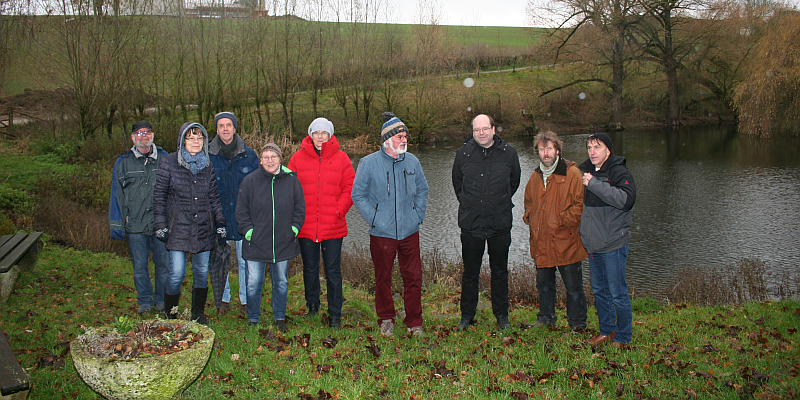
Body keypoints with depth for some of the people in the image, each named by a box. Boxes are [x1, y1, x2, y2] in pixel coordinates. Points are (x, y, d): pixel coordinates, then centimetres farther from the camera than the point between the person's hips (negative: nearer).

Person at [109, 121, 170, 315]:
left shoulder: (164, 159, 8)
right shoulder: (123, 163, 9)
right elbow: (117, 195, 10)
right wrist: (116, 225, 4)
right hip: (135, 225, 1)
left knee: (164, 263, 3)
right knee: (140, 266, 7)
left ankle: (161, 299, 20)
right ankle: (144, 301, 22)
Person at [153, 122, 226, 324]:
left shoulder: (208, 165, 9)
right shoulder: (170, 162, 0)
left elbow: (214, 197, 13)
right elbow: (159, 195, 2)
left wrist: (220, 224, 7)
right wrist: (160, 224, -3)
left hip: (203, 228, 3)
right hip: (178, 227, -3)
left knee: (202, 272, 7)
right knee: (177, 273, -7)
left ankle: (198, 313, 22)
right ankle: (170, 314, 12)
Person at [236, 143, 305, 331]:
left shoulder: (291, 180, 2)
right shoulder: (250, 181, -1)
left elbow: (300, 208, 8)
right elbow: (241, 210, 3)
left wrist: (294, 228, -1)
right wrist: (248, 230, -6)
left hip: (283, 244, 1)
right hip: (256, 244, -1)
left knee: (281, 283, 12)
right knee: (253, 284, 2)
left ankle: (280, 318, 28)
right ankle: (253, 319, 20)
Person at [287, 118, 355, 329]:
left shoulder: (341, 158, 2)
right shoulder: (298, 158, 3)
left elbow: (349, 188, 4)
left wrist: (339, 210, -8)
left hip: (333, 226, -1)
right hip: (306, 226, 1)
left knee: (333, 271, 3)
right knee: (310, 269, 14)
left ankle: (335, 316, 12)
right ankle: (312, 307, 32)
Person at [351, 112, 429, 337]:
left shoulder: (412, 162, 5)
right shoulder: (369, 163, -5)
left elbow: (422, 191, 18)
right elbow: (358, 195, 0)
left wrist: (419, 216, 7)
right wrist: (373, 219, -7)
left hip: (410, 232, 2)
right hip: (382, 233, -2)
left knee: (414, 277, 4)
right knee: (383, 279, 9)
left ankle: (414, 322, 18)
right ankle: (386, 320, 27)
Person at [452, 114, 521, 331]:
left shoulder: (508, 153, -3)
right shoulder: (463, 153, -1)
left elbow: (514, 182, 14)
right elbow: (457, 183, 16)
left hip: (500, 223, 0)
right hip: (471, 223, 0)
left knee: (500, 271, 11)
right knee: (470, 272, 9)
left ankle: (502, 315, 25)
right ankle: (467, 315, 22)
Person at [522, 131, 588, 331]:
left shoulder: (572, 174, -8)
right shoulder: (535, 176, 12)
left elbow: (580, 204, -11)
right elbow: (529, 202, 28)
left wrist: (561, 221, -15)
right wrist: (529, 217, 11)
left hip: (566, 241, -6)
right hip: (541, 243, 6)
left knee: (573, 287, 3)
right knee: (544, 284, 17)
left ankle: (577, 323, 17)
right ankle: (546, 318, 33)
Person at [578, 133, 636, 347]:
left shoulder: (619, 172, -11)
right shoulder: (585, 171, 11)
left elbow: (626, 199, -29)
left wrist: (595, 184, -27)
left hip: (613, 245, -7)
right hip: (592, 244, 7)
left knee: (618, 294, 0)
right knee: (599, 291, 17)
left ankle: (623, 338, 13)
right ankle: (606, 331, 30)